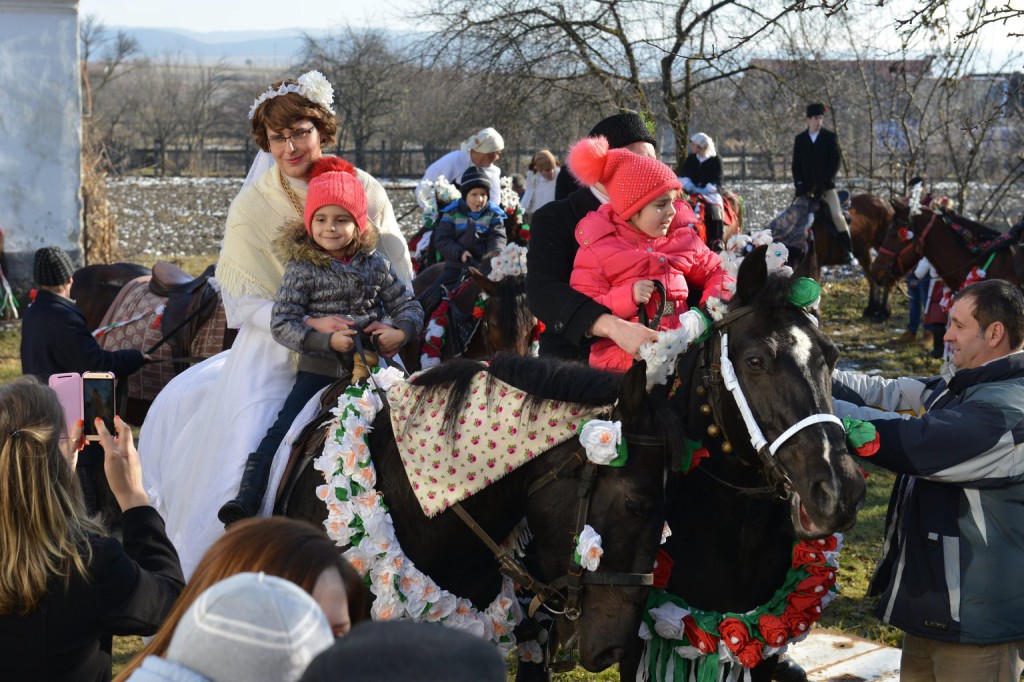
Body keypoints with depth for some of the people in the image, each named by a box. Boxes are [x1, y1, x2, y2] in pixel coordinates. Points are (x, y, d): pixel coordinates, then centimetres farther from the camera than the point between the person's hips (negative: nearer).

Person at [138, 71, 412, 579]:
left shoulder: (364, 191, -2)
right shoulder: (253, 206, -6)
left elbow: (400, 277, 4)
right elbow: (244, 302, -9)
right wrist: (310, 323, -23)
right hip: (275, 360, -1)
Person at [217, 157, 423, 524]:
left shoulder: (375, 265, 2)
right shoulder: (302, 268, -7)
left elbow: (408, 306, 8)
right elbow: (282, 324, -12)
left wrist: (400, 332, -15)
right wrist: (326, 340, -24)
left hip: (373, 367, 3)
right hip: (319, 370, -2)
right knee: (280, 432, -10)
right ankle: (246, 497, -8)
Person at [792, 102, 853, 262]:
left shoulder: (830, 137, 2)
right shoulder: (800, 140, 8)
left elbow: (835, 163, -3)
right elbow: (796, 165, 9)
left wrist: (822, 185, -12)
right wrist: (800, 185, -5)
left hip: (826, 186, -3)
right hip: (807, 187, 3)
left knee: (837, 215, -16)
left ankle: (848, 252, -12)